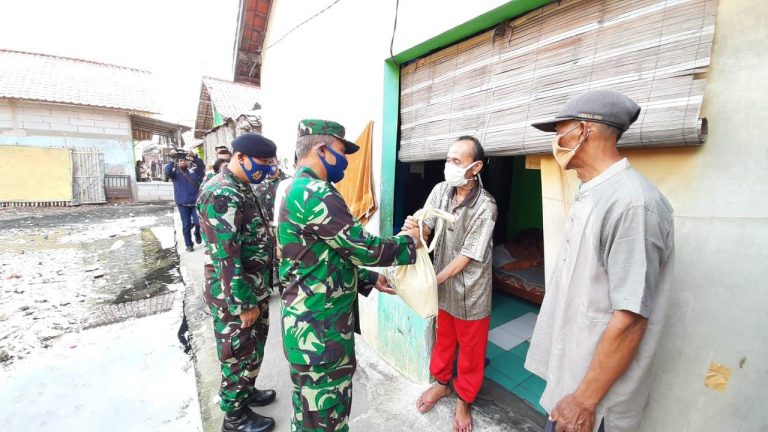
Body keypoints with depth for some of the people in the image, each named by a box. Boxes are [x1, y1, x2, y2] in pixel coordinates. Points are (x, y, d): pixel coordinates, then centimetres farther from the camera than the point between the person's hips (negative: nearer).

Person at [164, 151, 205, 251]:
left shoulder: (194, 171, 9)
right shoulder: (175, 173, 6)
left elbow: (202, 166, -7)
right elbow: (166, 172, -12)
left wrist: (195, 158, -22)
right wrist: (172, 161, -19)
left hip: (195, 203, 0)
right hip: (182, 204, 0)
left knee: (198, 222, -11)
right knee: (186, 225, 7)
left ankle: (197, 233, 23)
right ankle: (189, 245, 19)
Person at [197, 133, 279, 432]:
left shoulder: (242, 189, 8)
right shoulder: (222, 195, -24)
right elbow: (225, 257, -26)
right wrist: (244, 304, -21)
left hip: (255, 290, 9)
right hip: (235, 296, -9)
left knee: (253, 348, 24)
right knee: (239, 353, 11)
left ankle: (247, 392, 46)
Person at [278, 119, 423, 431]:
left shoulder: (298, 190, 11)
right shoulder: (315, 193, -23)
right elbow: (362, 248, -21)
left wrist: (370, 279, 9)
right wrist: (409, 242, -4)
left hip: (310, 322, 10)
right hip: (319, 329, -10)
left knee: (310, 404, 27)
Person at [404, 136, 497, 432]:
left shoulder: (485, 207, -23)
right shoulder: (441, 190, -7)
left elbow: (467, 256, -22)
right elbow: (425, 229, -9)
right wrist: (414, 228, -33)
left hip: (470, 291, -4)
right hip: (443, 285, 5)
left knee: (470, 350, 17)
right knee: (443, 339, 25)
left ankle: (463, 400, 42)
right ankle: (441, 383, 51)